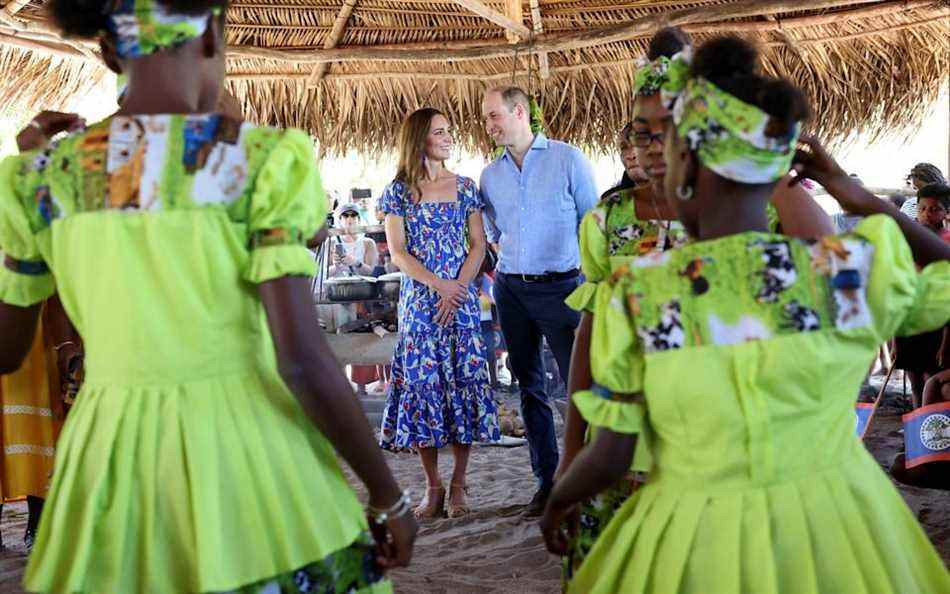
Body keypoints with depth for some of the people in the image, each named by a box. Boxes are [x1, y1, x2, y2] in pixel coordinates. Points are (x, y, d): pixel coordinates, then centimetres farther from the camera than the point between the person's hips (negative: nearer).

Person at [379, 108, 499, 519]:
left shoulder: (464, 187, 8)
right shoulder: (398, 192, 4)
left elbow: (478, 245, 4)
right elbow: (397, 252, -2)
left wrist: (457, 289, -10)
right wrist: (438, 284, -14)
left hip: (460, 297, 1)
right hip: (417, 300, -1)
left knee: (464, 380, -2)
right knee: (422, 383, -1)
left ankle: (458, 484, 7)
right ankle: (432, 485, 10)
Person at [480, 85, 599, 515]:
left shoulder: (568, 159, -2)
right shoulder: (490, 175, 10)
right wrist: (509, 259, 7)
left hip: (560, 286, -4)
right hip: (511, 290, 5)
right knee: (529, 387, 8)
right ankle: (547, 479, 16)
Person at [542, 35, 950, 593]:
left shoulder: (638, 294, -15)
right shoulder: (851, 268, -13)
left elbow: (614, 455, -9)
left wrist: (557, 502, 11)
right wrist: (865, 201, 4)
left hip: (699, 545, -1)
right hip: (838, 527, 2)